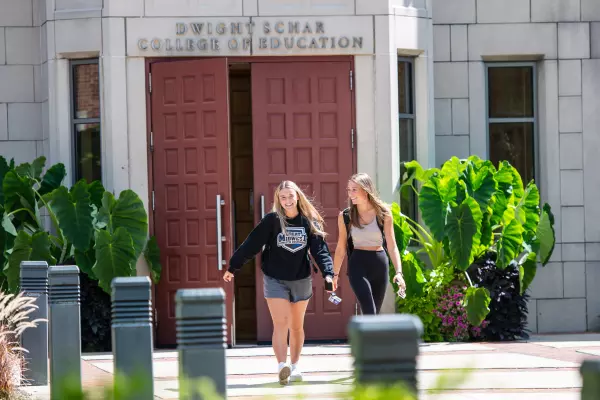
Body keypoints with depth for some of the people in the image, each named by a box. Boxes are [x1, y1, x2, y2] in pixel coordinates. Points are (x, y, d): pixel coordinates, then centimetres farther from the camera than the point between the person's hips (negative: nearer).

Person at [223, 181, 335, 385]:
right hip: (275, 280, -2)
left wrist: (328, 273, -20)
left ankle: (294, 366, 26)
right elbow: (251, 244, -5)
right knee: (280, 323, -15)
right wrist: (232, 267, -3)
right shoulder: (272, 220, -8)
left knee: (296, 326, 12)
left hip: (301, 280, 3)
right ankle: (282, 367, -27)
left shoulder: (310, 221, -2)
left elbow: (320, 250, -6)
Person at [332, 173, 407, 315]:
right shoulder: (345, 216, -1)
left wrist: (398, 272, -15)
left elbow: (392, 246, -4)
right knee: (369, 314, -15)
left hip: (380, 264, 2)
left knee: (374, 314, 8)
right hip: (358, 265, -1)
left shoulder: (383, 214, -2)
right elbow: (341, 248, 8)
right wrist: (334, 274, 8)